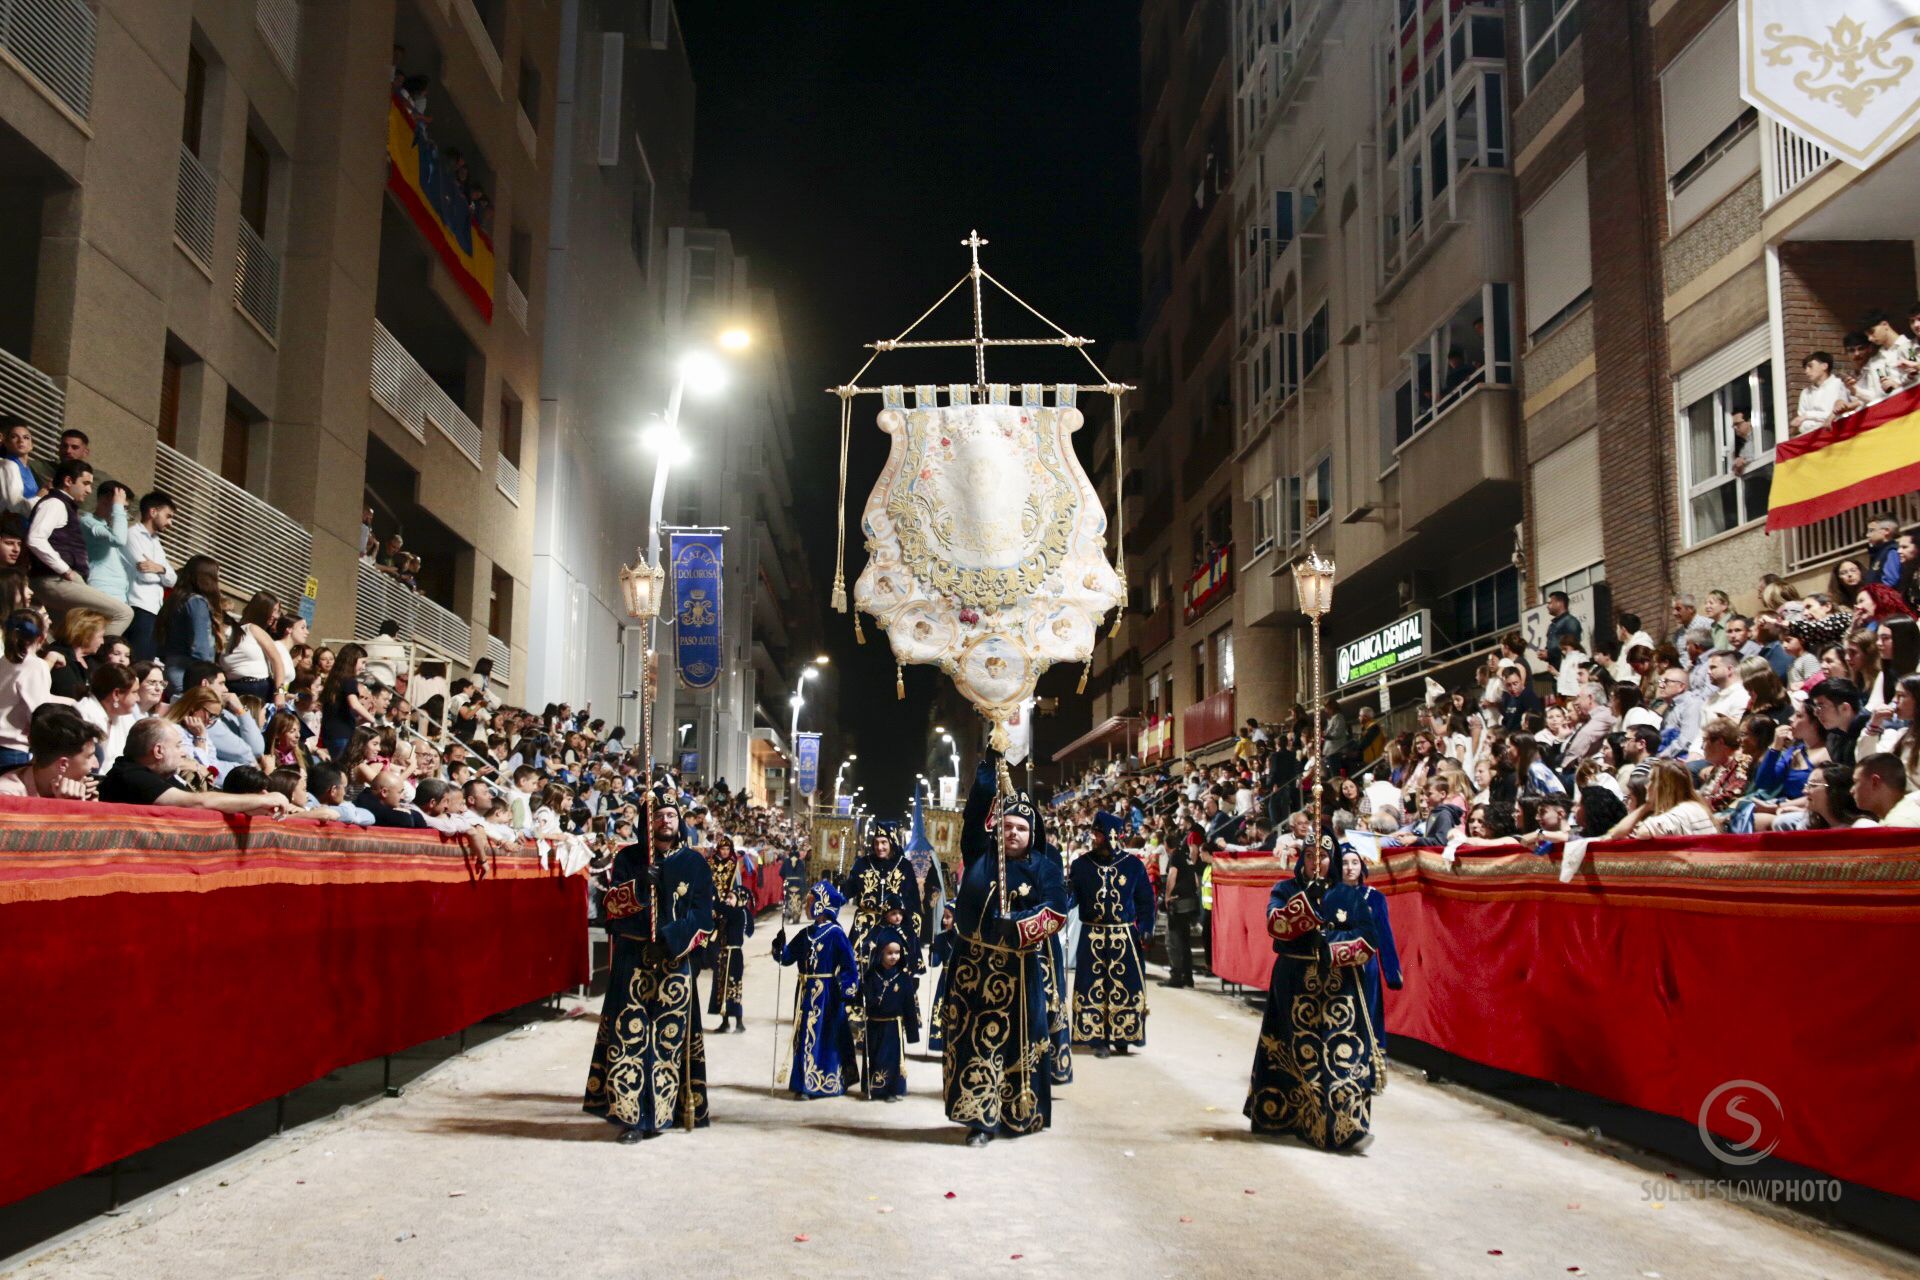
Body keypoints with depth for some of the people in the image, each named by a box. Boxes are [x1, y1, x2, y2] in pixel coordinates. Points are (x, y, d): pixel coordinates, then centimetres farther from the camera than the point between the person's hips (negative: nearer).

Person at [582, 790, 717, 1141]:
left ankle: (660, 1111, 8)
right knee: (629, 1033, -6)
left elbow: (704, 914, 2)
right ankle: (631, 1115, -1)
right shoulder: (628, 859, 8)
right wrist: (639, 885, -21)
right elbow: (610, 903, -3)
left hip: (675, 961, 0)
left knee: (669, 1036, -1)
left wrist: (673, 939, -12)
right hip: (632, 960, 0)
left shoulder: (694, 863, 8)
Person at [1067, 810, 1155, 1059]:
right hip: (1092, 937, 0)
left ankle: (1122, 1036, 15)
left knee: (1126, 987, 2)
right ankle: (1099, 1039, 8)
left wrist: (1145, 931, -2)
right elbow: (1071, 897, 0)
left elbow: (1145, 900, 6)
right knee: (1093, 988, 0)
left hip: (1125, 936, 0)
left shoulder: (1133, 865, 1)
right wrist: (1065, 888, -22)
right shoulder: (1081, 864, 2)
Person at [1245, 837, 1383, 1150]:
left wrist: (1334, 950, -15)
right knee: (1298, 1051, 5)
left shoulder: (1350, 894, 7)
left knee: (1342, 1051, -10)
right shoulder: (1286, 890, 7)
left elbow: (1369, 940, -1)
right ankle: (1286, 1114, 20)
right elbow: (1276, 925, -12)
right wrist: (1308, 898, -21)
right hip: (1294, 983, 0)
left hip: (1339, 986, 0)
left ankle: (1343, 1123, -10)